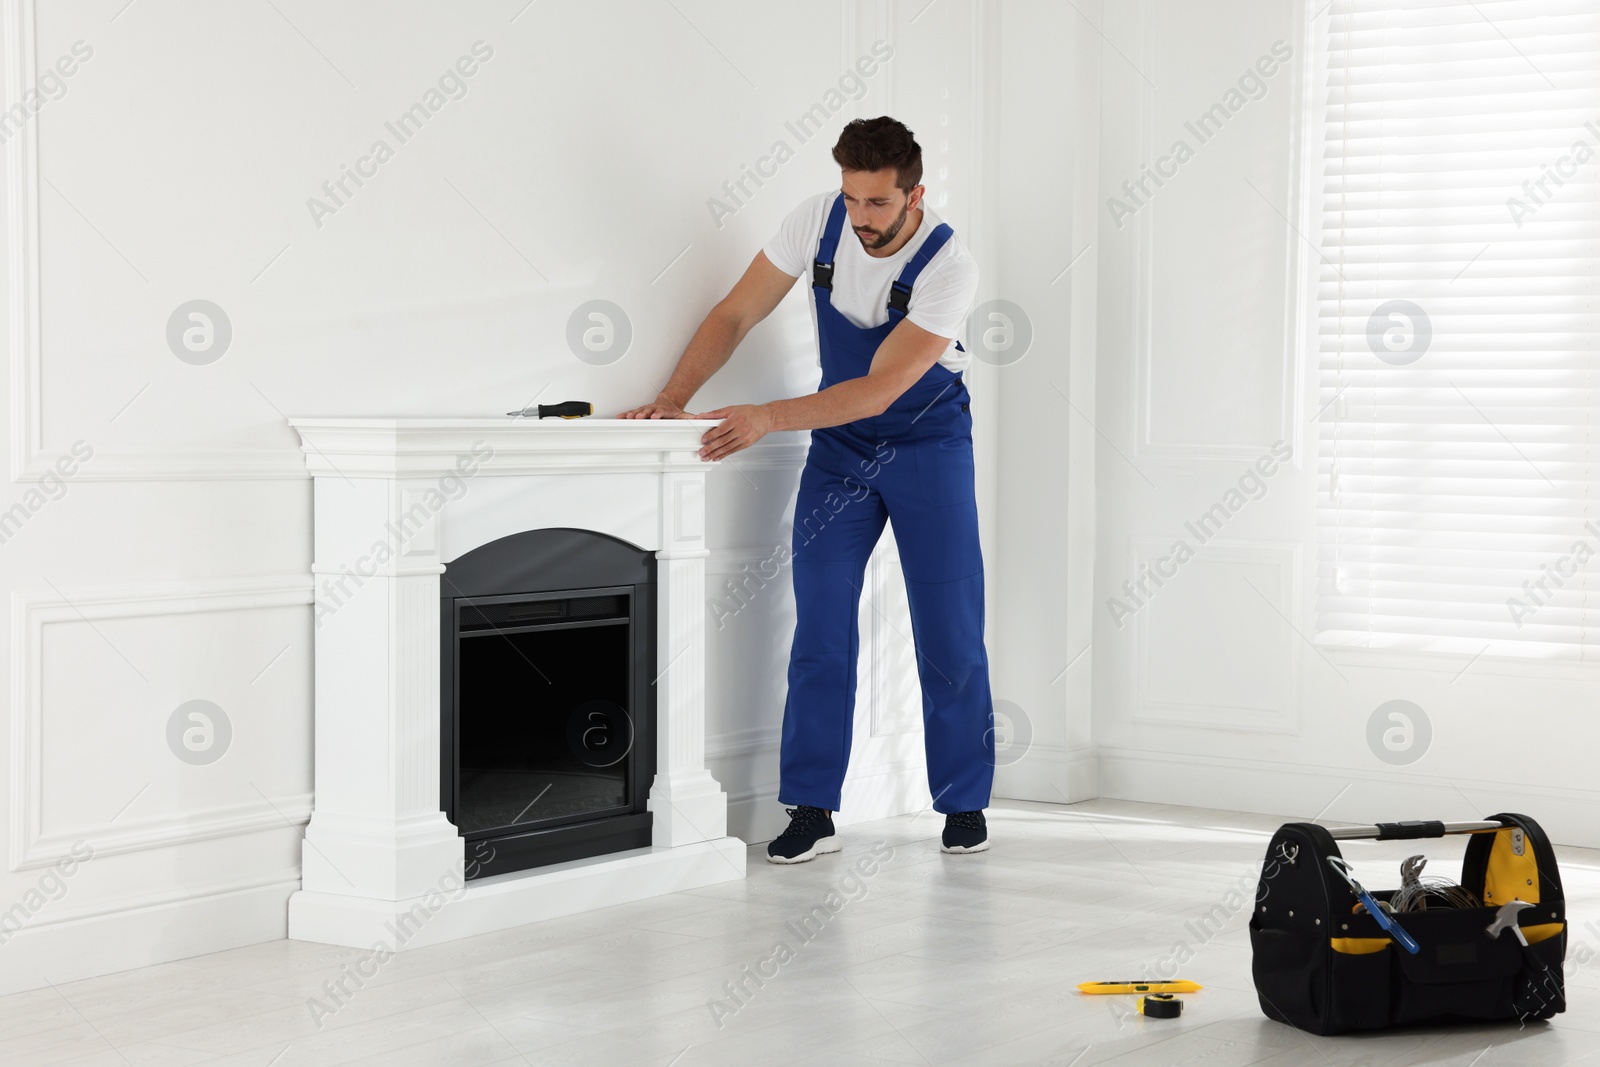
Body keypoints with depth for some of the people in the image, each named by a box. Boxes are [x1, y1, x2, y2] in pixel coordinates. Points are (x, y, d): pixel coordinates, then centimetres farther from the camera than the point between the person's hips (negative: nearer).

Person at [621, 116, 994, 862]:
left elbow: (879, 389, -31)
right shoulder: (818, 221, -14)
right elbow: (735, 315, -7)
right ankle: (811, 812, -2)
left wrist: (768, 418, -40)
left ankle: (964, 805, 15)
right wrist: (673, 400, -19)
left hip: (928, 445, -3)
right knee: (820, 626, -5)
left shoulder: (949, 267, -26)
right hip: (837, 445, 3)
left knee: (949, 632, 0)